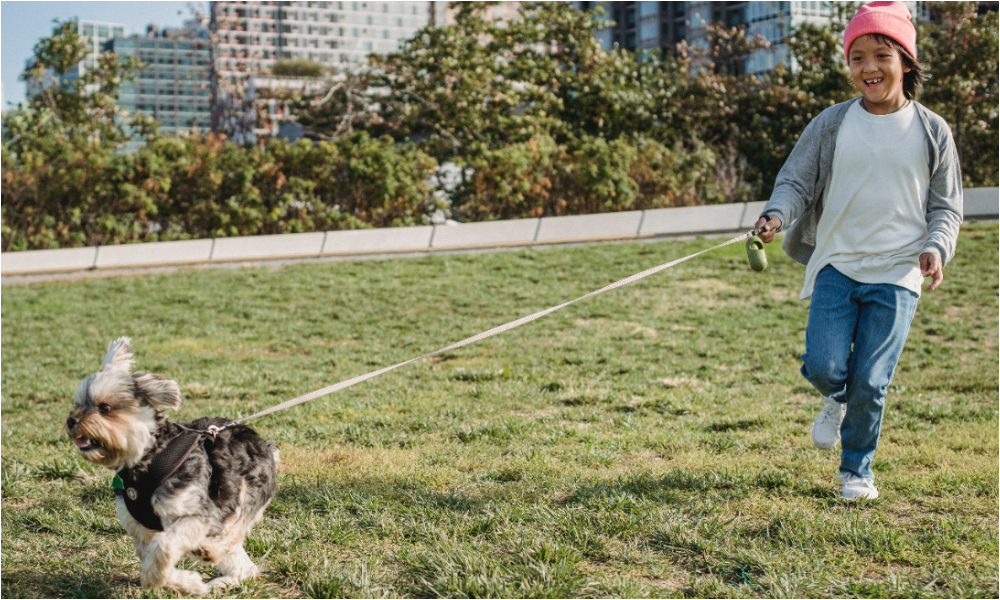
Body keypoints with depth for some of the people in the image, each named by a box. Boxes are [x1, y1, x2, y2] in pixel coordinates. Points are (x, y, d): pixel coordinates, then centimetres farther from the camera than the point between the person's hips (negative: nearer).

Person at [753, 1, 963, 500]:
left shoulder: (932, 131, 3)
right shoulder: (831, 124, 3)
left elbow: (946, 206, 8)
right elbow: (796, 180, 4)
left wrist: (936, 248, -12)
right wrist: (776, 214, -19)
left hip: (897, 275, -1)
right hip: (836, 266, 1)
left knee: (871, 382, -4)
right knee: (824, 367, -12)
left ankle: (857, 470, 19)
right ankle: (837, 399, 27)